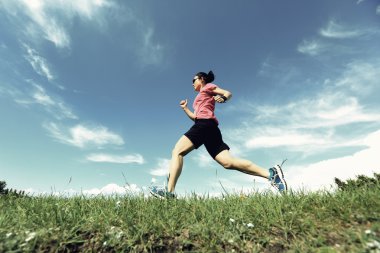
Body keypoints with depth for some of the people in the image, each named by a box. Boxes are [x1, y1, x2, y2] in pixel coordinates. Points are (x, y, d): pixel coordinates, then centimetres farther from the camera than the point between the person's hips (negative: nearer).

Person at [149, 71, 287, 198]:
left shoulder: (207, 87, 17)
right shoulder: (201, 99, 39)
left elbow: (228, 93, 4)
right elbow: (195, 117, 34)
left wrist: (222, 98, -17)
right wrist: (185, 108, 28)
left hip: (205, 123, -8)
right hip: (208, 127, 8)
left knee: (177, 151, -13)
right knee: (228, 162, -9)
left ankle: (169, 191, -21)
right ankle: (270, 173, -15)